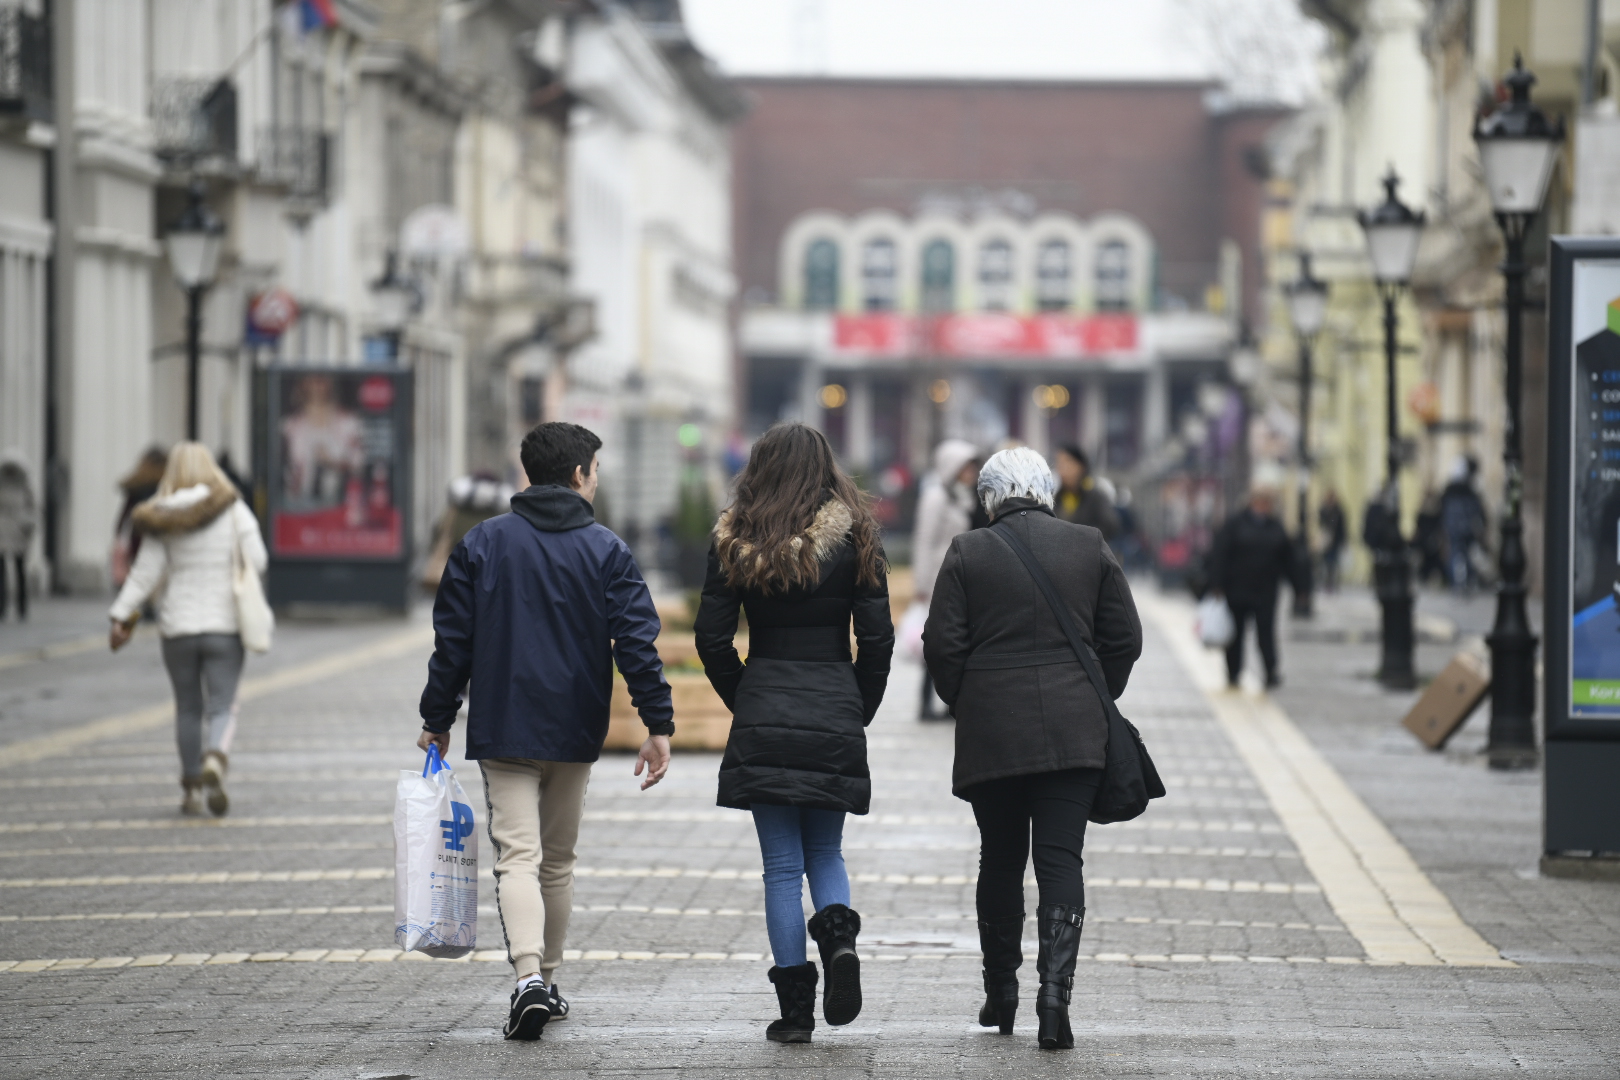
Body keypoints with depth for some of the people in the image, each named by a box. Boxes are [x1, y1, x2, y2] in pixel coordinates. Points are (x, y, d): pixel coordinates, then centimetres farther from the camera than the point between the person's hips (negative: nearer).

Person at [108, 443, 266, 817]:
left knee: (188, 708, 14)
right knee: (221, 708, 0)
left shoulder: (162, 522, -2)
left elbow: (145, 573, -5)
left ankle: (192, 787, 17)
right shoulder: (235, 512, -4)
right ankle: (215, 761, -29)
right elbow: (257, 561, -6)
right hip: (225, 626, -1)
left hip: (178, 628, 1)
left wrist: (121, 616, -1)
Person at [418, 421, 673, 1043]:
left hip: (502, 732, -1)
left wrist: (437, 719, 10)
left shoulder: (482, 544, 1)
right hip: (575, 733, 1)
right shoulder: (606, 551, -1)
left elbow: (452, 641, 2)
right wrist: (659, 724, -5)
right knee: (557, 860, 16)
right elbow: (637, 642, -7)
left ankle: (528, 976, -28)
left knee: (517, 857, -7)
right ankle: (547, 982, 24)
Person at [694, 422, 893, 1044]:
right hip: (836, 716, 1)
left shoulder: (736, 540, 0)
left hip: (763, 718, -1)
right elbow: (877, 637, -1)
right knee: (825, 852, 17)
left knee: (782, 865, 4)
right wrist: (859, 710, 11)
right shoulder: (854, 537, 0)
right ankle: (838, 935, -13)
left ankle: (795, 1009, 2)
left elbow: (712, 638, -1)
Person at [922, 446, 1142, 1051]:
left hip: (990, 734, 0)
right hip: (1074, 733, 0)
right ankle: (1054, 995, -17)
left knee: (1000, 860, 13)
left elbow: (942, 645, -3)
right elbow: (1125, 638, 6)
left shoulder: (967, 553, -1)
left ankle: (1001, 996, 23)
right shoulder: (1090, 548, 4)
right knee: (1061, 860, -3)